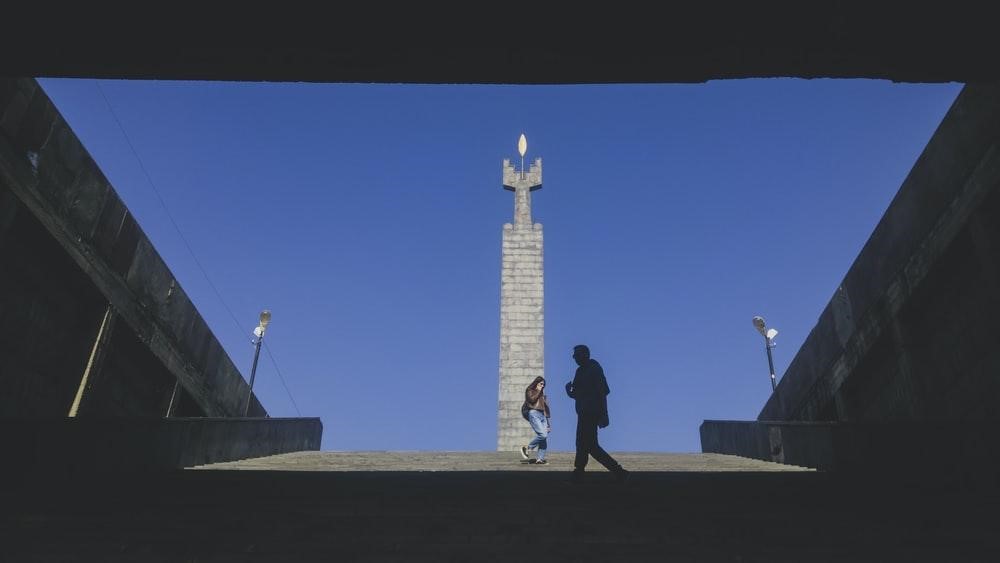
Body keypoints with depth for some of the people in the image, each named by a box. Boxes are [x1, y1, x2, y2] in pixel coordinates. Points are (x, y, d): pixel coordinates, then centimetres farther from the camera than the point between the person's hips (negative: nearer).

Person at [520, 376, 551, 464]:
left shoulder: (541, 393, 27)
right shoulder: (530, 391, 9)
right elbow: (532, 399, -11)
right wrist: (538, 391, -1)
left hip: (542, 415, 7)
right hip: (534, 414, -7)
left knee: (545, 438, -7)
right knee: (542, 434, -24)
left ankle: (540, 459, -9)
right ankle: (527, 448, -9)